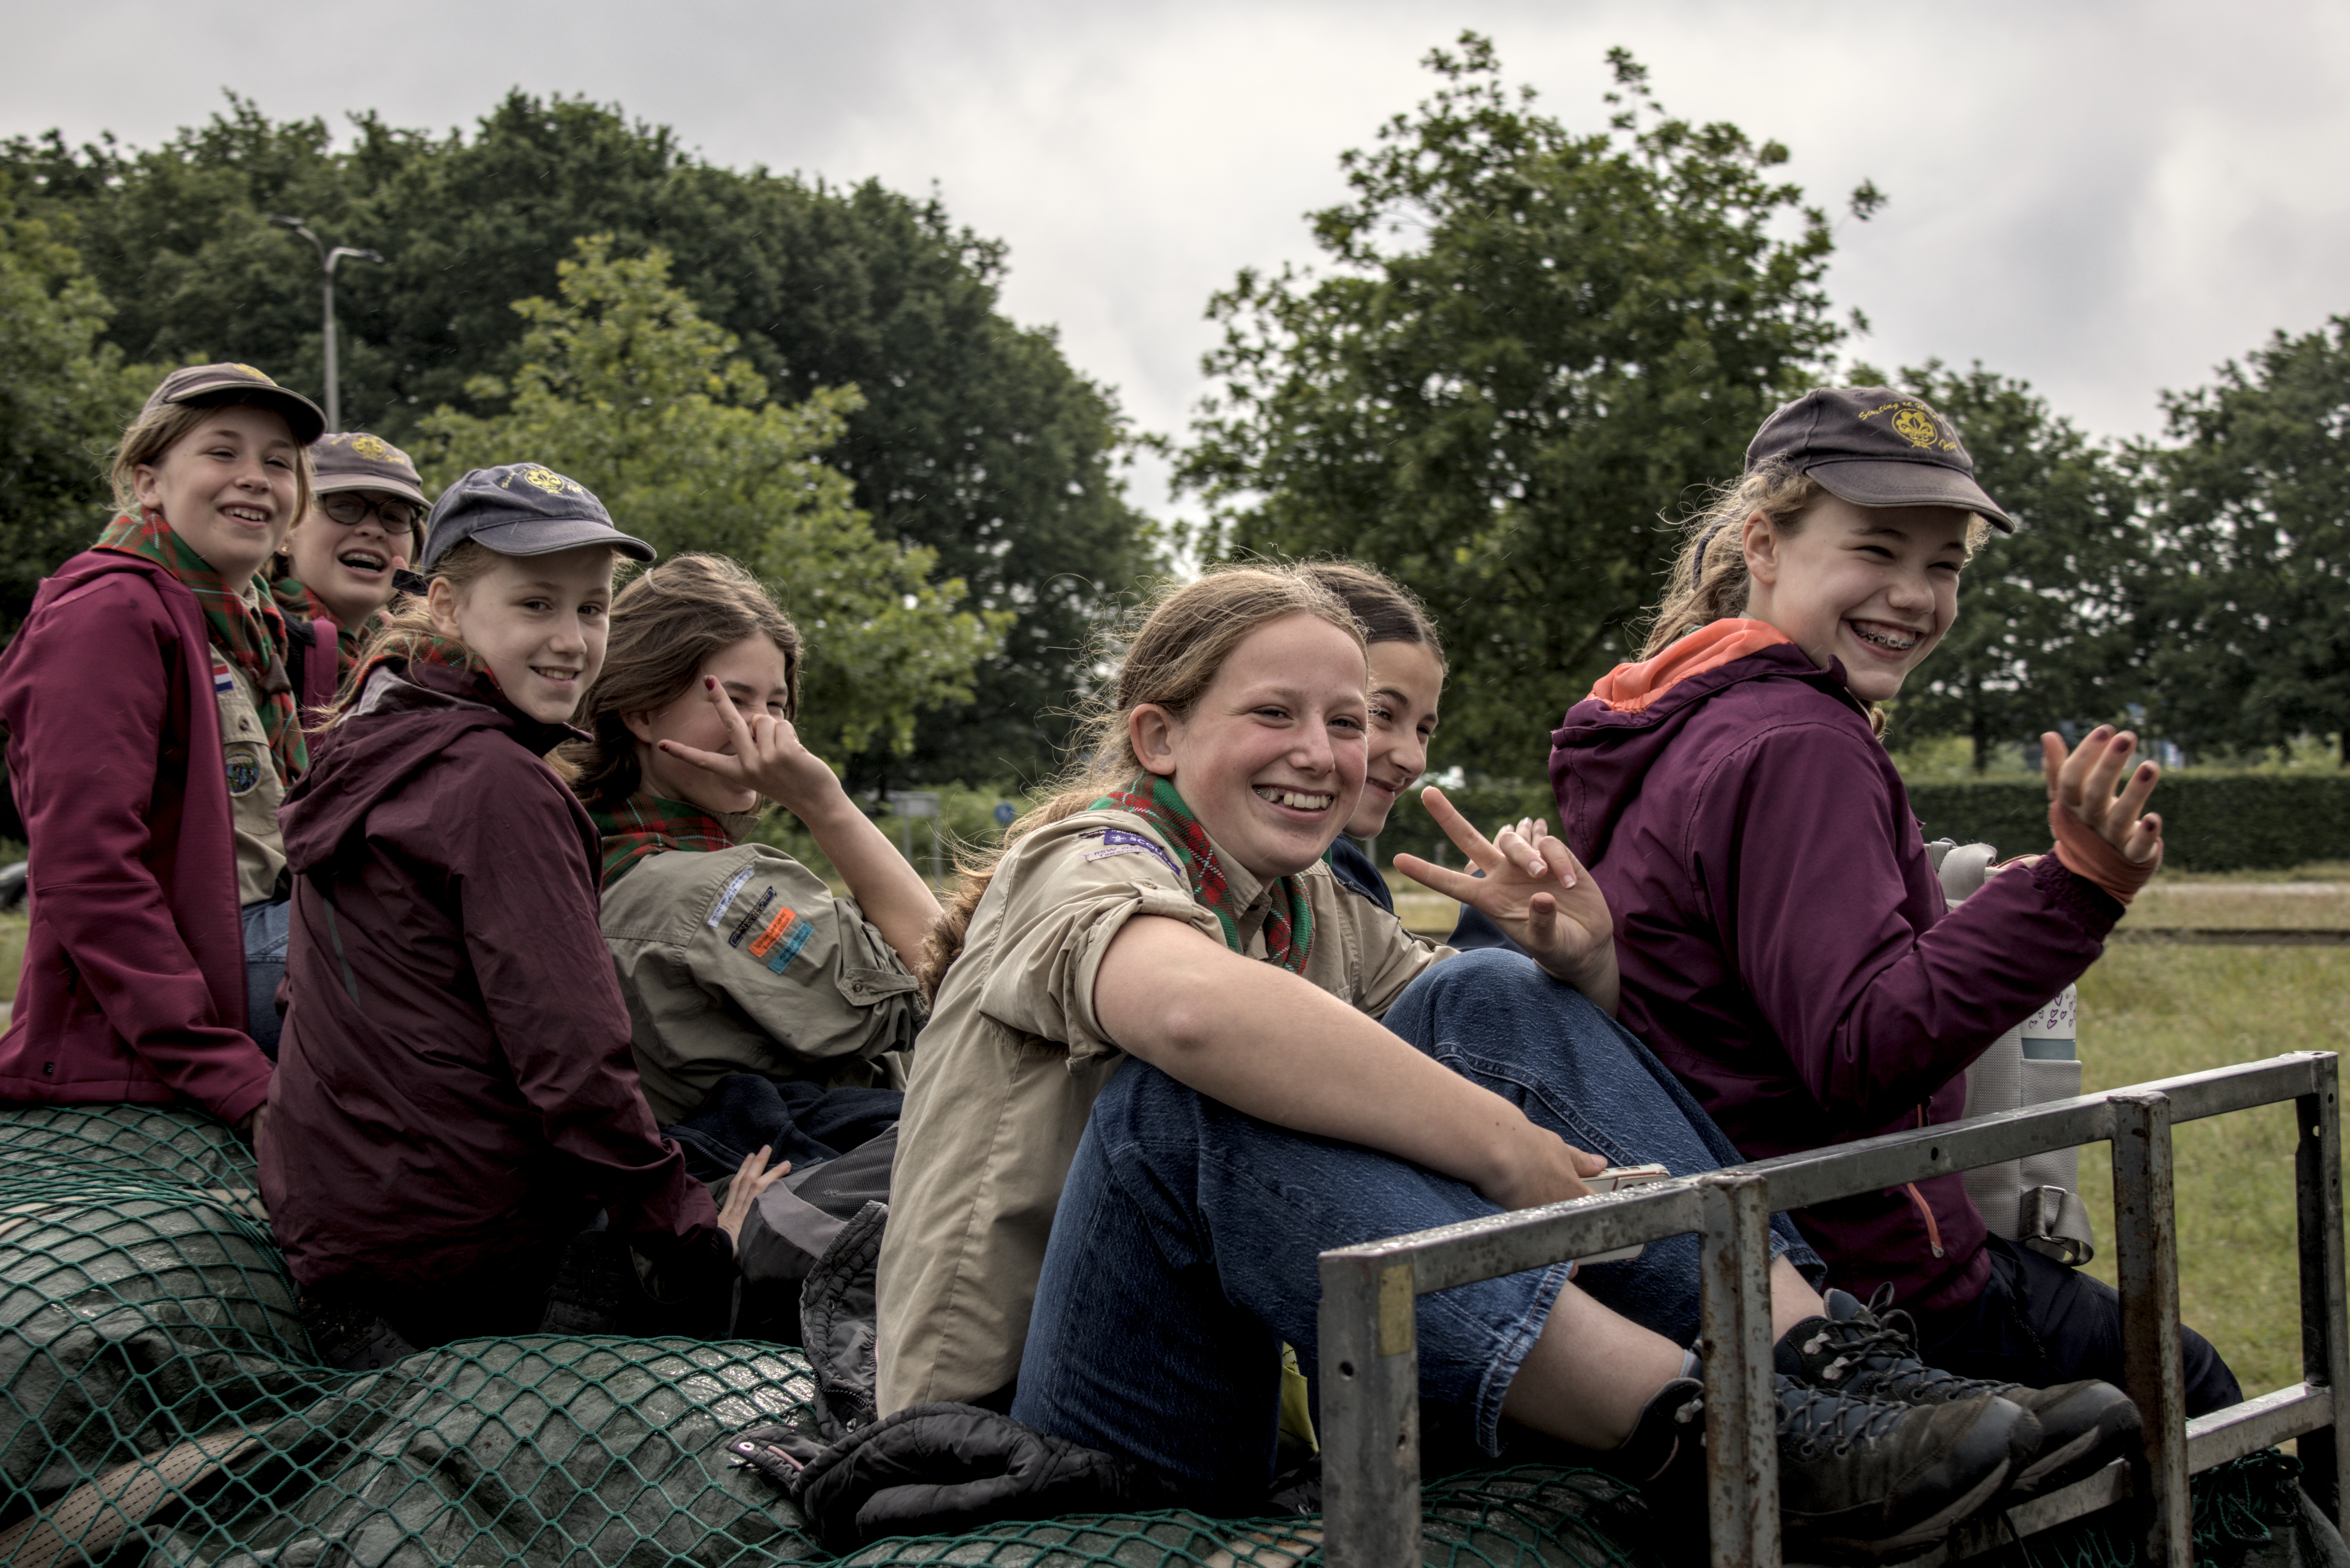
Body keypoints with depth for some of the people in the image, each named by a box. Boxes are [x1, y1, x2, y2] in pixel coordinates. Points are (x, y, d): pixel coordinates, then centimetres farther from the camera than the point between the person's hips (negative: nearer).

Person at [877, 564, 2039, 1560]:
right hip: (1035, 1425, -7)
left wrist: (1582, 968, -10)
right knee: (1206, 1089, -35)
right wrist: (1504, 1148, -34)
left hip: (1258, 1391, 7)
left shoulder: (1317, 920, 13)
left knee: (1485, 999, -5)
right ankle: (1729, 1435, -39)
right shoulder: (1087, 861, -11)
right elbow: (1194, 1009, -36)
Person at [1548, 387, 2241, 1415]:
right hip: (1874, 1281, -10)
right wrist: (2074, 890, -34)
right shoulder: (1797, 751, -22)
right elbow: (1862, 1049, -29)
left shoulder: (1687, 731, 9)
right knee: (2184, 1382, 10)